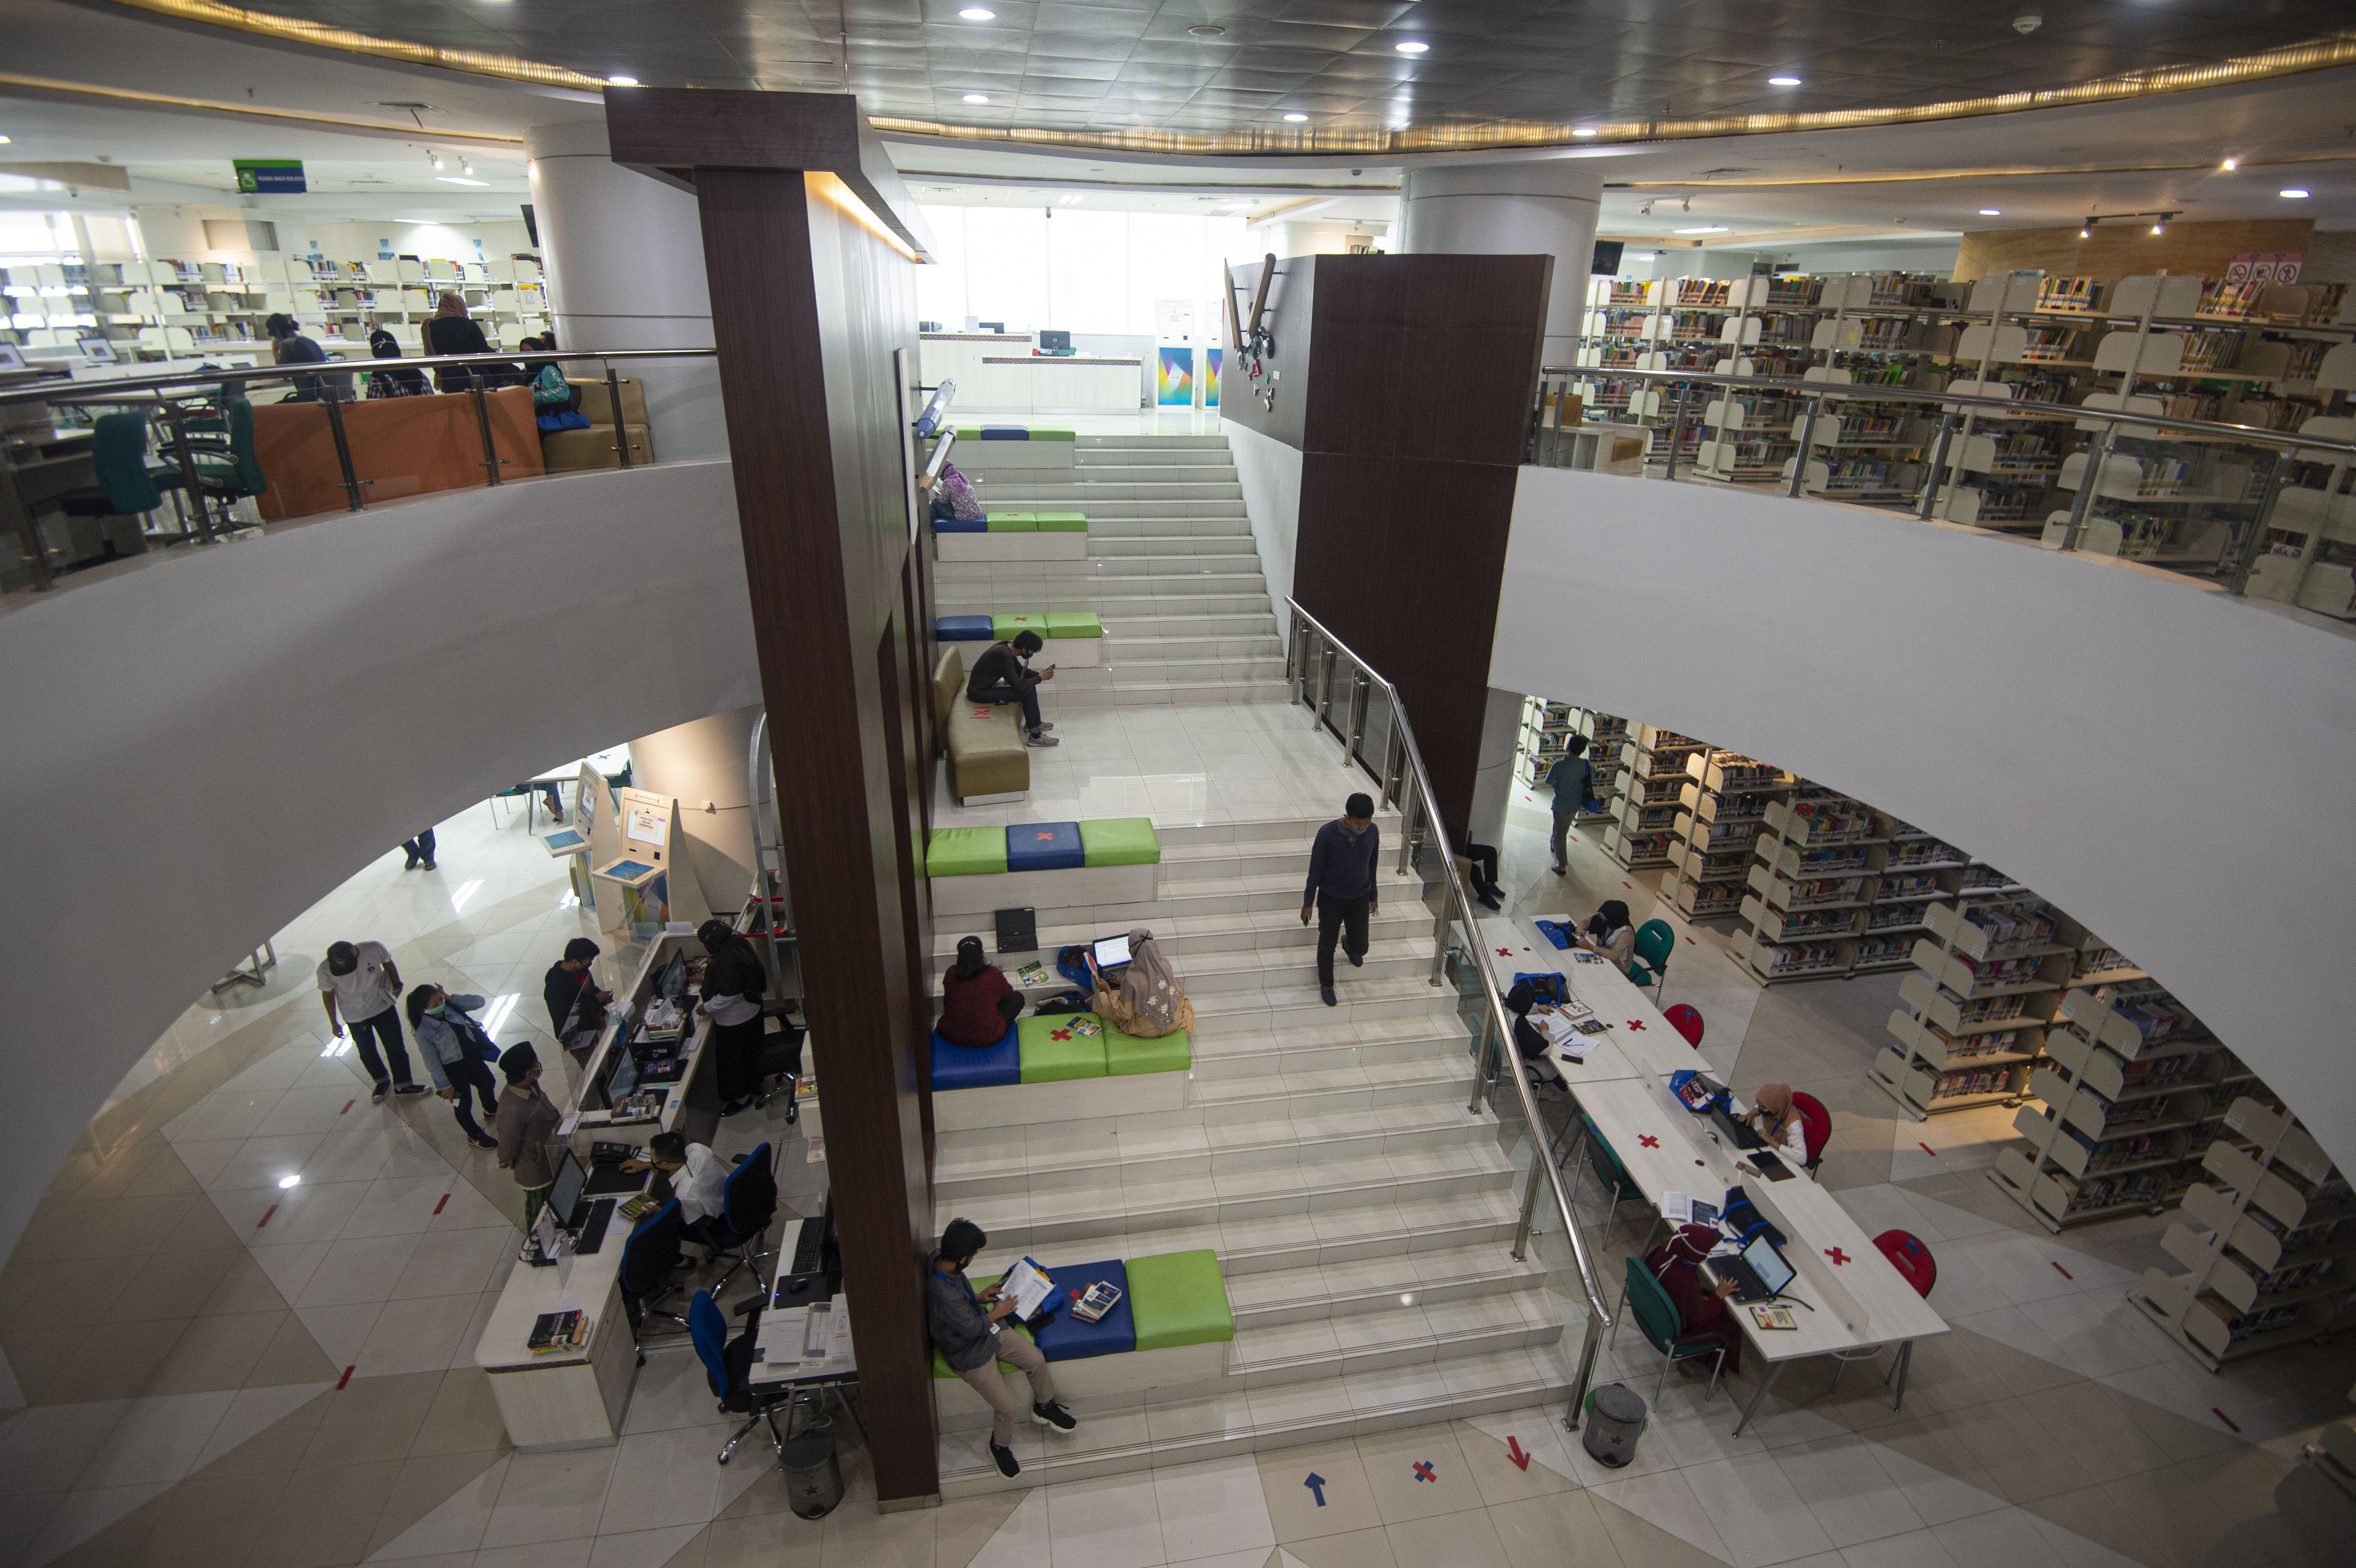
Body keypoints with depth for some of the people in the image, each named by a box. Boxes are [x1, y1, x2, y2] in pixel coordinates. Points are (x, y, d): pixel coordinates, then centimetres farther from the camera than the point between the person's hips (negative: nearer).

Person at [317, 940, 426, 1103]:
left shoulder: (375, 949, -26)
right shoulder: (326, 970, -25)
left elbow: (388, 963, -1)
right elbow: (328, 995, -6)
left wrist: (397, 984, 4)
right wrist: (334, 1023, 4)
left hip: (383, 1007, 0)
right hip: (355, 1016, 0)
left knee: (396, 1047, 9)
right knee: (367, 1053, 16)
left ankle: (403, 1084, 29)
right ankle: (383, 1082, 42)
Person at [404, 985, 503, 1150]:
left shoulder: (450, 1007, -14)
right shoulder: (423, 1031, -27)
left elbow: (479, 1002, -10)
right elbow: (432, 1062, -20)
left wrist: (451, 997, -21)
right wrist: (445, 1085, -15)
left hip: (474, 1057, 6)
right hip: (454, 1070, -6)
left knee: (487, 1083, 29)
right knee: (462, 1103, 14)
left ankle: (492, 1110, 61)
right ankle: (475, 1135, 38)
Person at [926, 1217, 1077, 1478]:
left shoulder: (937, 1258, -15)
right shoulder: (944, 1295, -41)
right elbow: (972, 1328, -24)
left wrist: (977, 1297, 3)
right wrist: (996, 1313, -7)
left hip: (986, 1332, 8)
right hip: (969, 1355, -8)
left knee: (1036, 1359, 3)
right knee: (1007, 1407, -3)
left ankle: (1044, 1407, 30)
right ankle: (1000, 1446, 29)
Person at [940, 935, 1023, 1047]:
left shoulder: (951, 973, -13)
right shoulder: (993, 974, -20)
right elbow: (1008, 994, 1)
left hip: (950, 1037, 3)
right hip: (987, 1039, -3)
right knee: (1018, 997, 16)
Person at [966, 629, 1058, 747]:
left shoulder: (1007, 647, 0)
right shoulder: (1004, 656, -29)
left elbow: (1020, 670, 17)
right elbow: (1018, 686, -27)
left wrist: (1040, 674, 1)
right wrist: (1040, 678, -14)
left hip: (987, 684, 10)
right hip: (979, 693, -10)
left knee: (1029, 684, 12)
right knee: (1028, 692, -17)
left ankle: (1033, 723, 25)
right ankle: (1035, 736, -9)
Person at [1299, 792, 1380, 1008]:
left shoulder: (1373, 832, -14)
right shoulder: (1327, 834, -25)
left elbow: (1372, 866, 2)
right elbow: (1315, 869, -14)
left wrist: (1373, 896, 12)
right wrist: (1308, 902, -7)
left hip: (1360, 897, 3)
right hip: (1330, 898, -3)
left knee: (1360, 948, 8)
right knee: (1327, 944, 11)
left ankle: (1349, 944, 46)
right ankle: (1326, 985, 36)